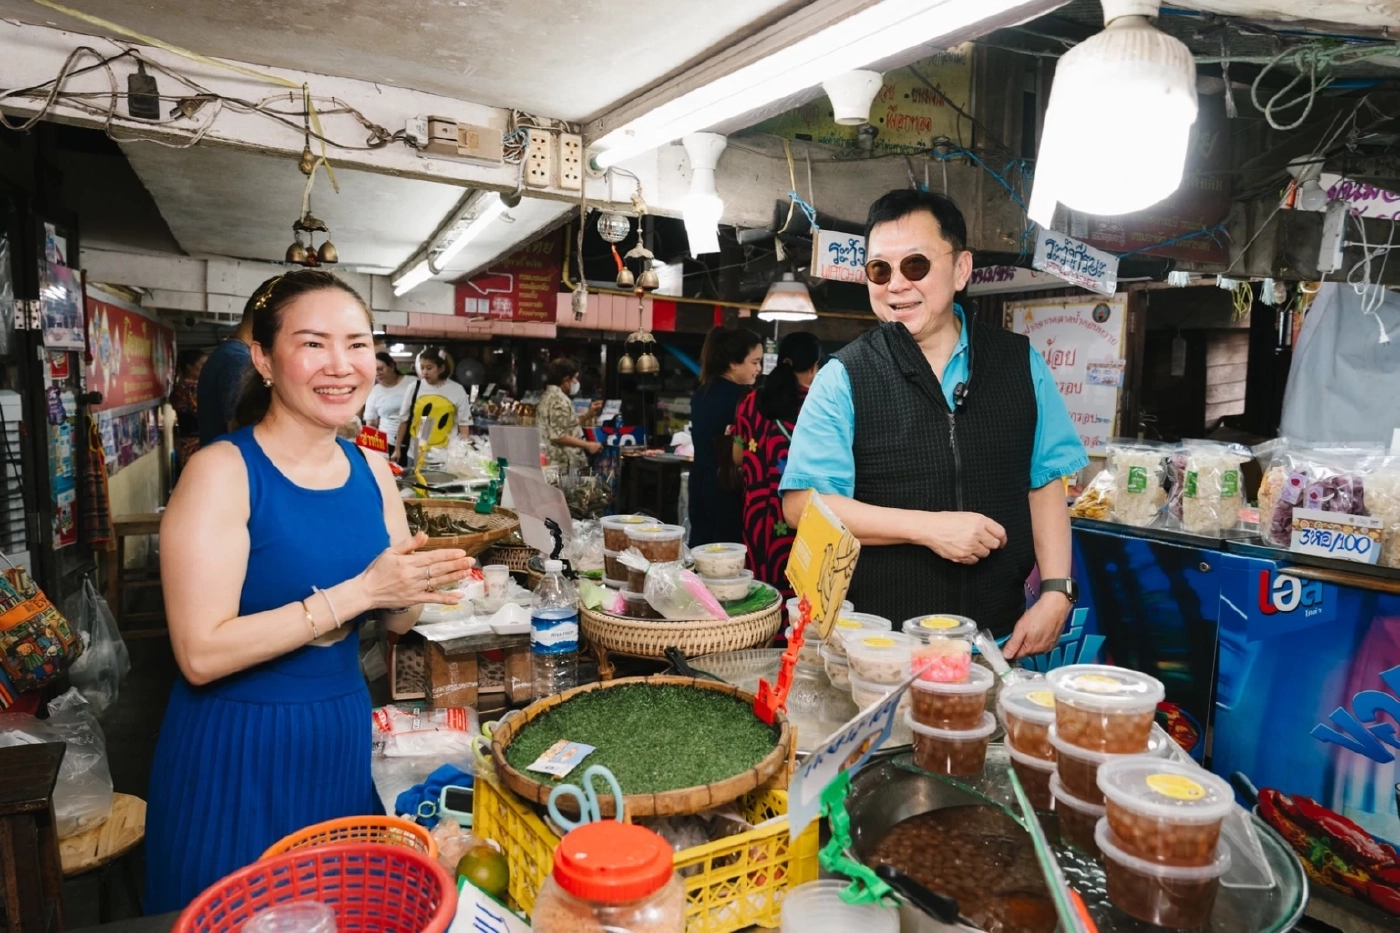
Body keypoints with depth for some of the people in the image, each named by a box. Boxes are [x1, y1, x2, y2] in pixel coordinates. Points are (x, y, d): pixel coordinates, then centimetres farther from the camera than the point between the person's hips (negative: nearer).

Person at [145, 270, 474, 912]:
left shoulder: (371, 471, 1)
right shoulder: (222, 471, -16)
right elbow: (201, 655, -22)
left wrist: (416, 586, -14)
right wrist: (355, 593, -26)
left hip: (343, 734, 6)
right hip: (238, 750, -5)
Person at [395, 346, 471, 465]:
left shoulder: (457, 390, -2)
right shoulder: (414, 387, 1)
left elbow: (464, 423, 1)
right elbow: (404, 420, 7)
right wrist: (397, 448, 8)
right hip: (416, 455, 1)